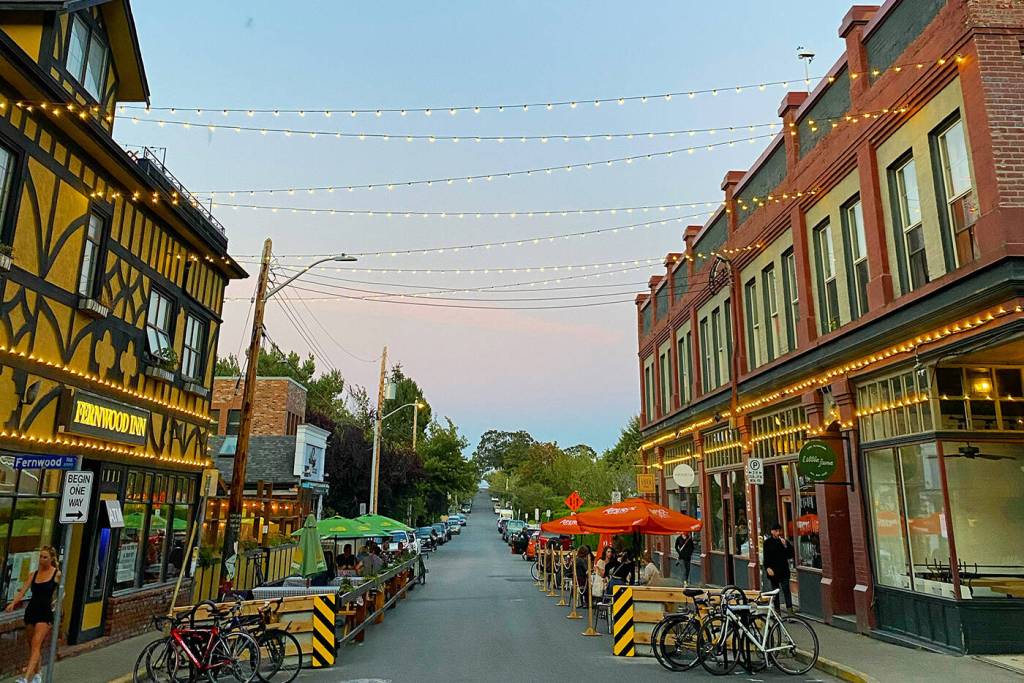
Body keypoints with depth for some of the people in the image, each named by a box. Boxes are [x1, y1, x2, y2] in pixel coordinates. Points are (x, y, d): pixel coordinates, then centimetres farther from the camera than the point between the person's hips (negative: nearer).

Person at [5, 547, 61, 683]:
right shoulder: (34, 574, 6)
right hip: (31, 611, 5)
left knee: (36, 645, -14)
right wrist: (13, 603, -17)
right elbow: (22, 590, -2)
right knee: (31, 645, 13)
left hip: (45, 613, -5)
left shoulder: (57, 574, -4)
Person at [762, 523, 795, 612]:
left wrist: (785, 546, -16)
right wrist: (767, 568, -11)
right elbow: (765, 557, 1)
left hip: (783, 570, -1)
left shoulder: (784, 541, 1)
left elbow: (790, 555, -3)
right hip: (773, 571, 1)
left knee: (786, 590, -8)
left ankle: (790, 609, -6)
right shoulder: (767, 542, 1)